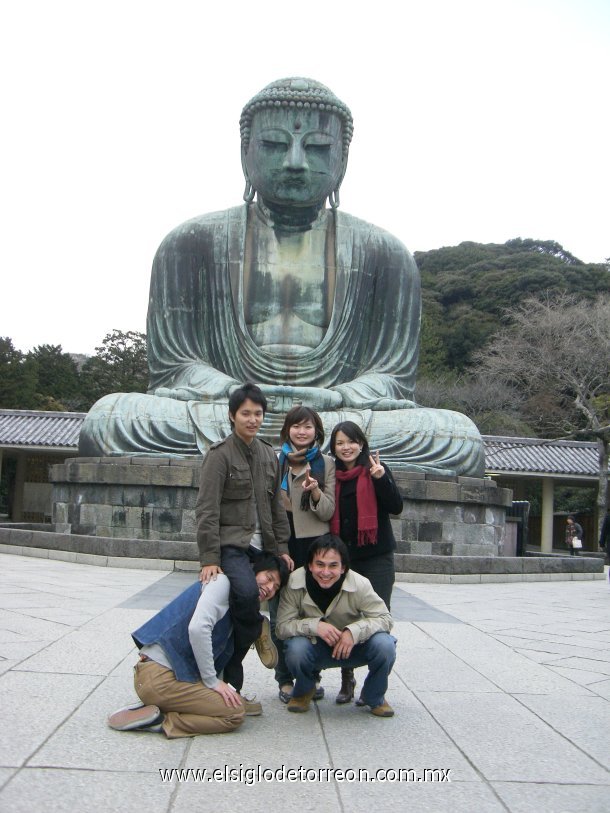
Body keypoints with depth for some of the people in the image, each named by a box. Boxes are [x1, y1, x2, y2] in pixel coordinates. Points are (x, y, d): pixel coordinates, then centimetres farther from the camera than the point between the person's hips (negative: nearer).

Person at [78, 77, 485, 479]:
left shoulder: (383, 253, 11)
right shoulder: (190, 244, 9)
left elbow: (393, 377, 6)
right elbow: (173, 367, 4)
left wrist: (330, 400, -18)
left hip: (342, 423, 1)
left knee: (462, 439, -26)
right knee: (108, 419, -27)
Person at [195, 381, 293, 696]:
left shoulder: (269, 454, 11)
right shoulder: (220, 454, -8)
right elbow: (207, 509, -12)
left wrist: (282, 548, 10)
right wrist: (209, 559, -18)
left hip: (261, 545, 5)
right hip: (231, 543, -5)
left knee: (239, 611, 4)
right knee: (246, 592, -32)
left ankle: (231, 683, 17)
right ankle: (256, 630, 0)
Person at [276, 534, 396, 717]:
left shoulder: (359, 584, -22)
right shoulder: (295, 583, -22)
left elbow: (385, 618, -17)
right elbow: (282, 626, -18)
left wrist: (354, 631, -35)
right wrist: (315, 625, -36)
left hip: (352, 647, 0)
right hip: (315, 648, 0)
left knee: (384, 645, -28)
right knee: (296, 648, -34)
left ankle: (374, 697, 4)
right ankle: (303, 691, 5)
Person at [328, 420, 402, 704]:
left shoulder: (375, 469, -1)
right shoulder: (332, 476, 10)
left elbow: (396, 507, -9)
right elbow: (326, 515, 14)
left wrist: (381, 478, -23)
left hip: (375, 556, -3)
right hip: (342, 556, 3)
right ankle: (347, 680, 18)